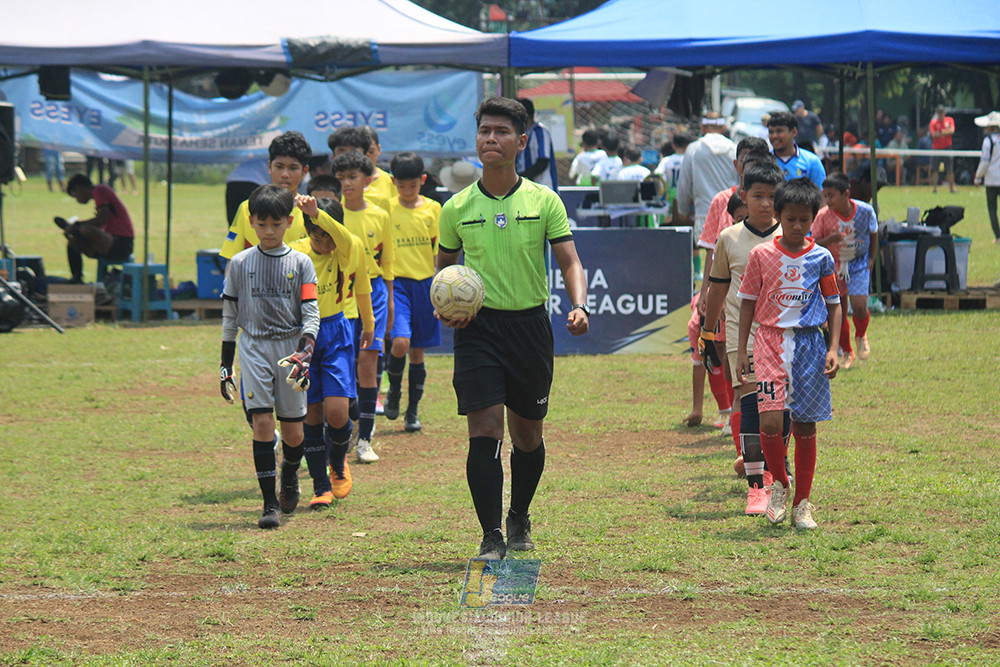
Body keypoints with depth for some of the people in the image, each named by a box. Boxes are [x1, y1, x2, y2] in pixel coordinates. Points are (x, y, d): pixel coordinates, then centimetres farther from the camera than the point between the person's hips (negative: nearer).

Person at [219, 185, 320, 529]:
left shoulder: (300, 263, 2)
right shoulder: (239, 263, 5)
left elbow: (311, 315, -1)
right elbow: (229, 316, 10)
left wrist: (304, 355, -17)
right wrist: (226, 365, 8)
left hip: (290, 348, 0)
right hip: (255, 348, 0)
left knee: (293, 429, 3)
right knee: (262, 423, -11)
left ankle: (290, 476, 35)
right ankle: (270, 503, -9)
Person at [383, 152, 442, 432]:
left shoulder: (432, 209, 5)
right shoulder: (386, 210, 1)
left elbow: (441, 252, 9)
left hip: (425, 284, 2)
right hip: (396, 283, -2)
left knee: (418, 351, 5)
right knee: (400, 342, -19)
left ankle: (413, 412, 15)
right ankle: (393, 389, 9)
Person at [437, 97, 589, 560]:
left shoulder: (544, 202, 0)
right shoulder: (457, 208, 3)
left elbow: (569, 261, -1)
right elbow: (444, 266, 16)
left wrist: (578, 306, -20)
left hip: (530, 325, 1)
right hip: (477, 326, -1)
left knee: (527, 433, 11)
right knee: (485, 429, -14)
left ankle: (519, 519, 35)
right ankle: (491, 535, -11)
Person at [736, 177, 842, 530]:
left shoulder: (821, 258, 4)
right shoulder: (761, 255, 2)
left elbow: (833, 305, 10)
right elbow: (748, 303, 7)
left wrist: (833, 349, 0)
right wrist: (741, 352, 4)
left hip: (809, 344, 1)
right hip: (770, 341, -1)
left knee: (805, 427, 4)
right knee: (771, 421, -16)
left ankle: (802, 504, 14)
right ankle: (779, 483, 11)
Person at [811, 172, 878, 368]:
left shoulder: (865, 211, -17)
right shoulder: (823, 216, -20)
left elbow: (874, 234, 3)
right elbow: (814, 243, -11)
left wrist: (871, 258, 1)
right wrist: (829, 240, -31)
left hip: (859, 263, -1)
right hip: (834, 265, 1)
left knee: (859, 305, -15)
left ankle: (861, 336, 19)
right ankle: (847, 352, 24)